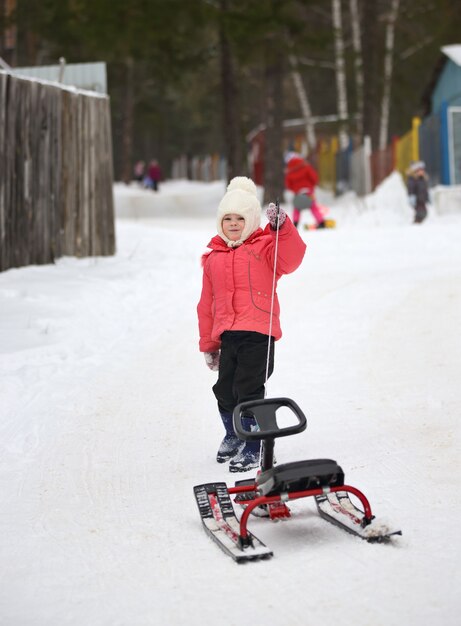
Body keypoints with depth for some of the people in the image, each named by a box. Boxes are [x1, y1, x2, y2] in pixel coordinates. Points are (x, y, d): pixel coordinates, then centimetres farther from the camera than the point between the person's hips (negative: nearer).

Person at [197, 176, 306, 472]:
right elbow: (208, 303, 19)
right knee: (225, 390, 13)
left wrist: (282, 227, -31)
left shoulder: (264, 246, 2)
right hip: (227, 335, 6)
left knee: (248, 390, -7)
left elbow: (290, 259, -20)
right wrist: (208, 344, 19)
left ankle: (255, 448, 7)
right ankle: (234, 435, 39)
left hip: (258, 333, -5)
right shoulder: (214, 257, 16)